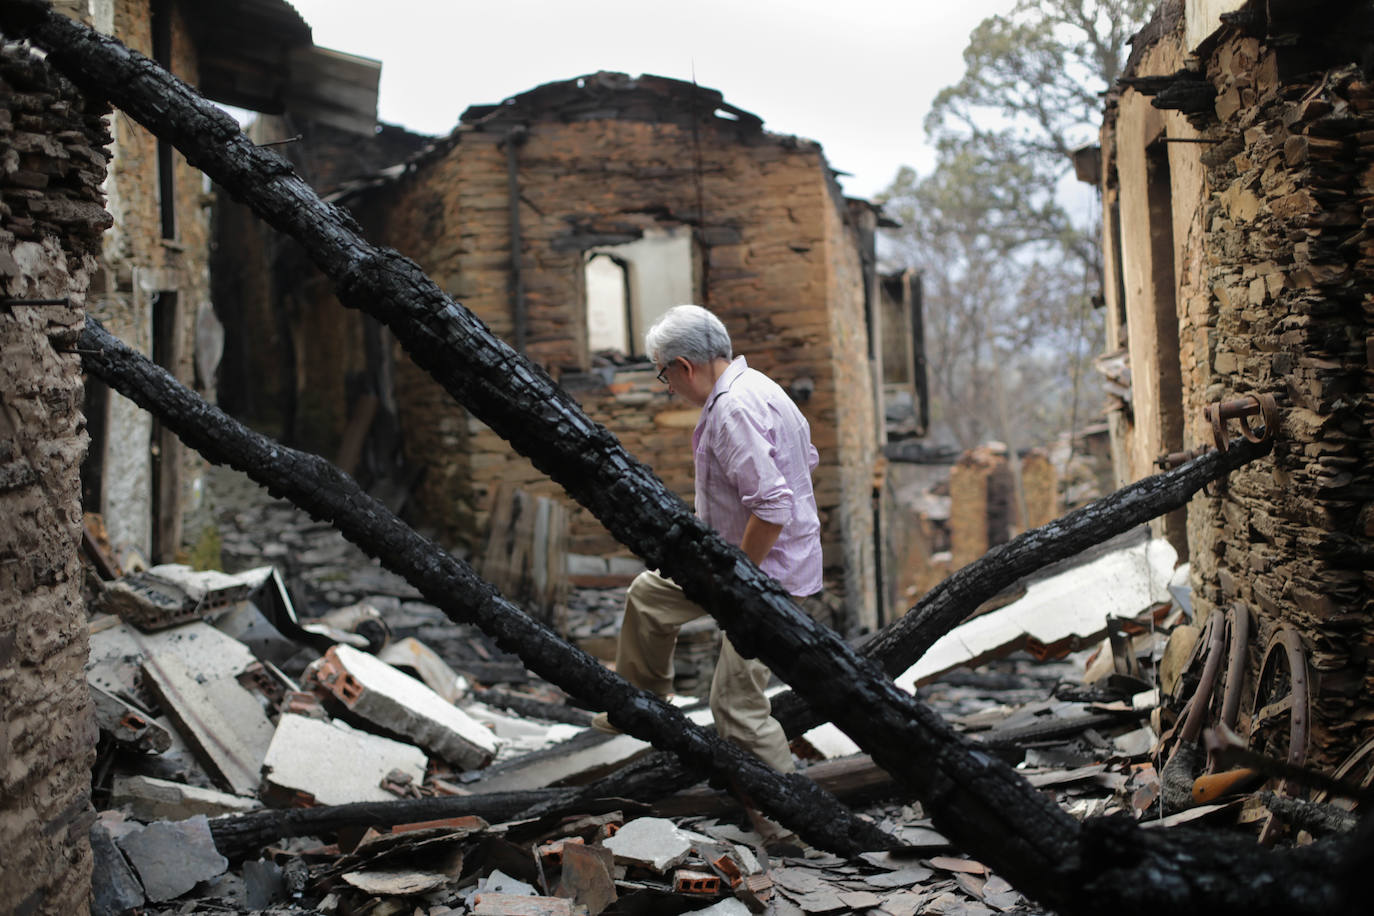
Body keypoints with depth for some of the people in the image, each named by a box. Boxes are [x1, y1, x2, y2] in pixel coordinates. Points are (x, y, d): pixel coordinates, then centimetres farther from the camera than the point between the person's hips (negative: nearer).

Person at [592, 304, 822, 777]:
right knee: (649, 593, 24)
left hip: (764, 571, -11)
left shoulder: (733, 409, -26)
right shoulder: (754, 385, 7)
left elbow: (773, 506, -33)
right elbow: (806, 456, 20)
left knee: (738, 704, -6)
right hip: (737, 554, 11)